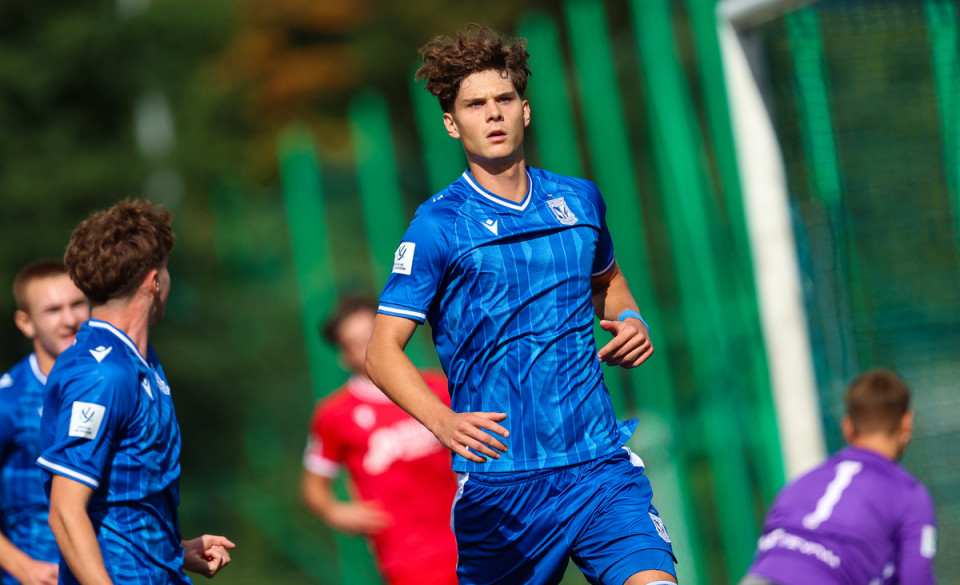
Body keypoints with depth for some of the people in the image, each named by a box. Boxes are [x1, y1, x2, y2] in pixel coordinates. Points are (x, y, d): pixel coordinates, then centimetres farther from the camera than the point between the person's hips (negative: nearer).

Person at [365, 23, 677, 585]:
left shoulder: (580, 200, 10)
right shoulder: (438, 224, -4)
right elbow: (383, 351, -7)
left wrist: (628, 320, 9)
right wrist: (443, 421, -24)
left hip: (601, 465, 3)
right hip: (500, 484, -2)